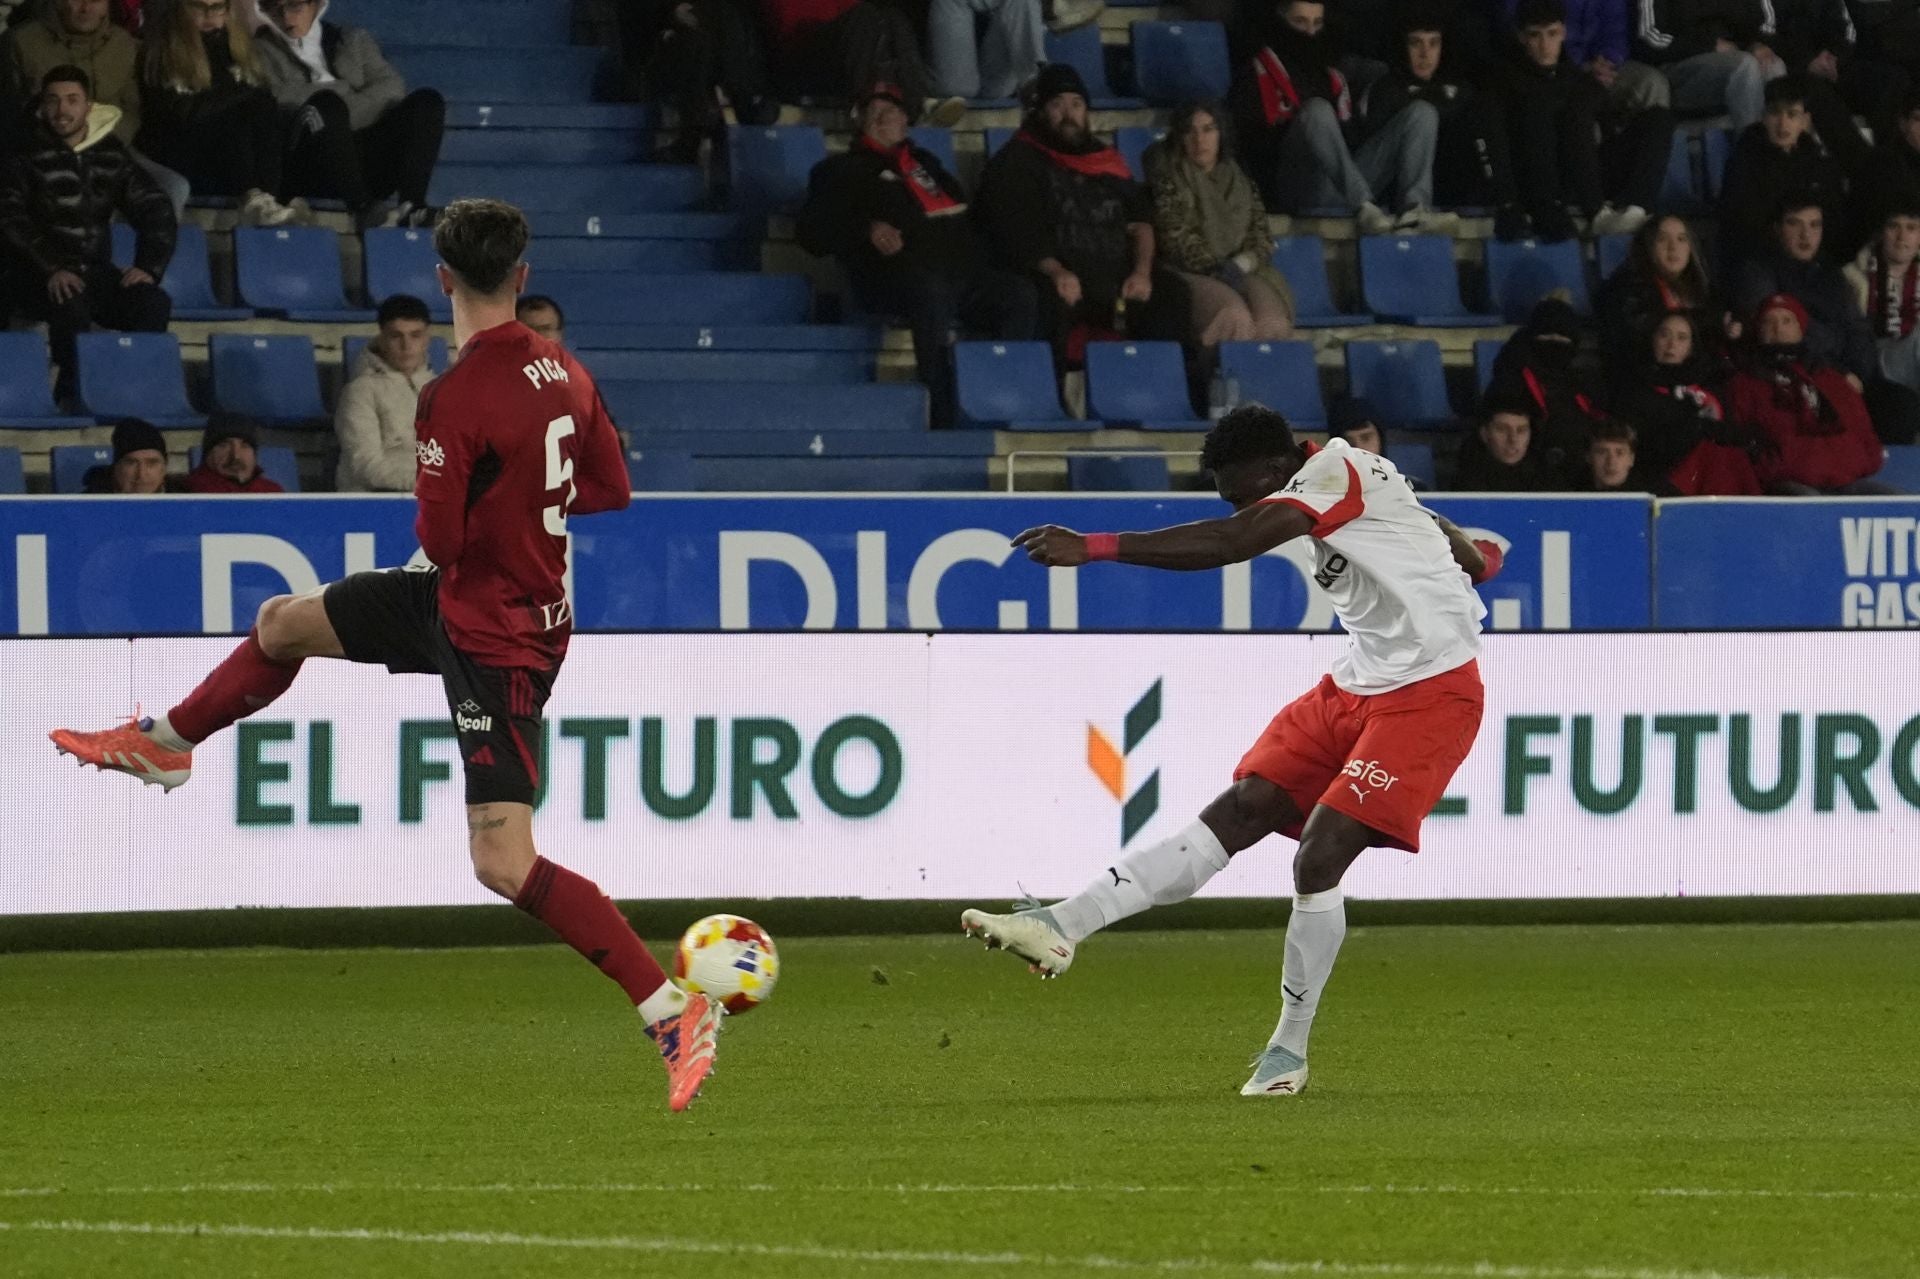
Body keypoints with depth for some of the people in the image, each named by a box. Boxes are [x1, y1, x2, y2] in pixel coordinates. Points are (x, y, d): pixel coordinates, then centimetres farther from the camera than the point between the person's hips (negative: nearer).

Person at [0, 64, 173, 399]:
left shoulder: (112, 155, 9)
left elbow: (156, 211, 8)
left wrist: (149, 266, -10)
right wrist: (50, 270, -27)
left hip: (97, 270, 4)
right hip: (44, 279, -4)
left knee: (155, 303, -25)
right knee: (71, 306, -37)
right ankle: (73, 392, -21)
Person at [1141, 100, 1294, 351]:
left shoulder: (1239, 180, 20)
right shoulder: (1169, 178, 7)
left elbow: (1262, 236, 14)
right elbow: (1175, 236, -3)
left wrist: (1240, 264, -8)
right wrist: (1215, 267, -14)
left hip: (1240, 272, 4)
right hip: (1190, 274, -4)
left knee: (1272, 321, -30)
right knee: (1235, 318, -37)